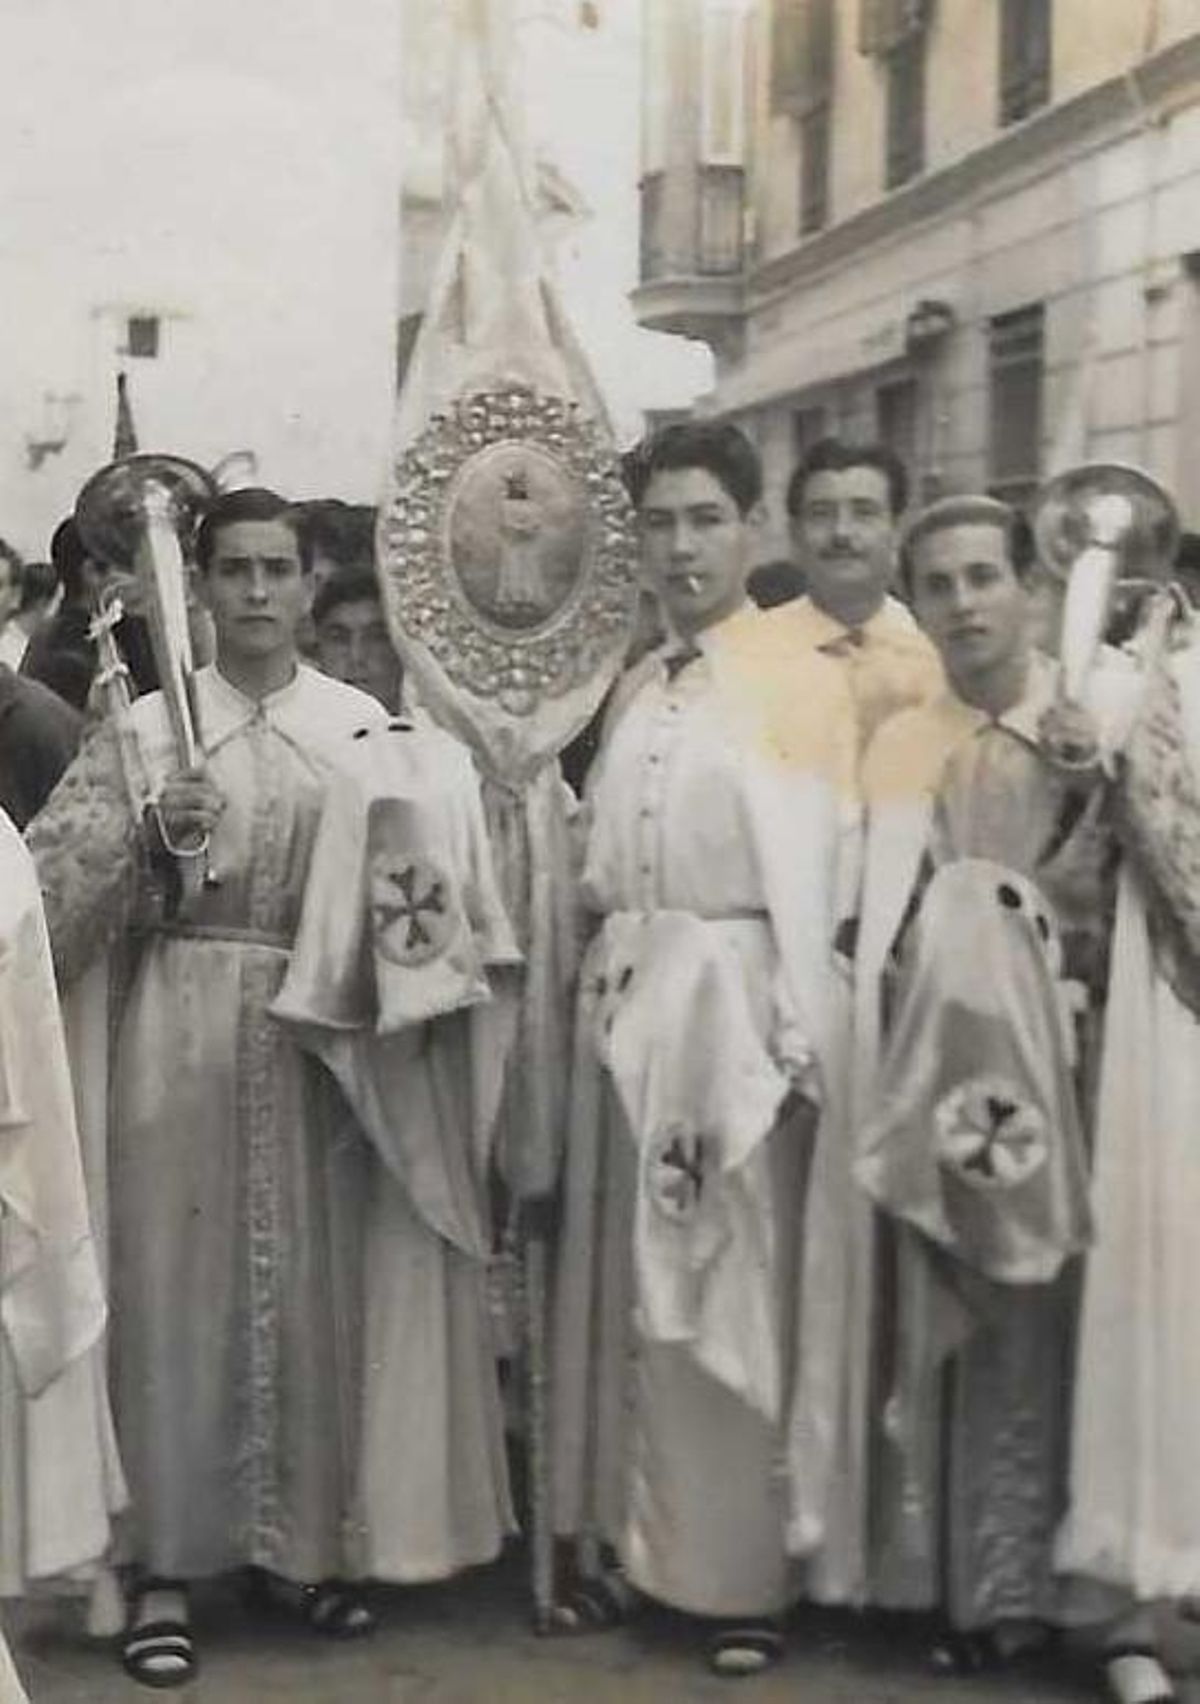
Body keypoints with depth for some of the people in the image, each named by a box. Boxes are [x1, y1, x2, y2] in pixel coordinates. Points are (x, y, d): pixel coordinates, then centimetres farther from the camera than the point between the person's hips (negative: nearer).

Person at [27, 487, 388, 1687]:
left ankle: (318, 1540, 21)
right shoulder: (146, 725, 2)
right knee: (177, 1279, 1)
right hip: (183, 1026, -1)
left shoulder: (362, 724, 6)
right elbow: (52, 883, -3)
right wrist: (153, 835, -18)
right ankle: (166, 1567, 10)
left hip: (320, 1027, 1)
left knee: (318, 1283, 6)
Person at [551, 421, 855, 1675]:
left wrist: (799, 1039, -12)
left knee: (732, 1286, 0)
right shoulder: (633, 691, 14)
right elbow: (605, 861, 15)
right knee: (617, 1276, 9)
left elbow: (813, 872, -8)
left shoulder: (802, 683, -3)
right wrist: (604, 985, 3)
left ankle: (742, 1571, 10)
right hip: (622, 994, 6)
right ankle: (620, 1535, 21)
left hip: (729, 994, -5)